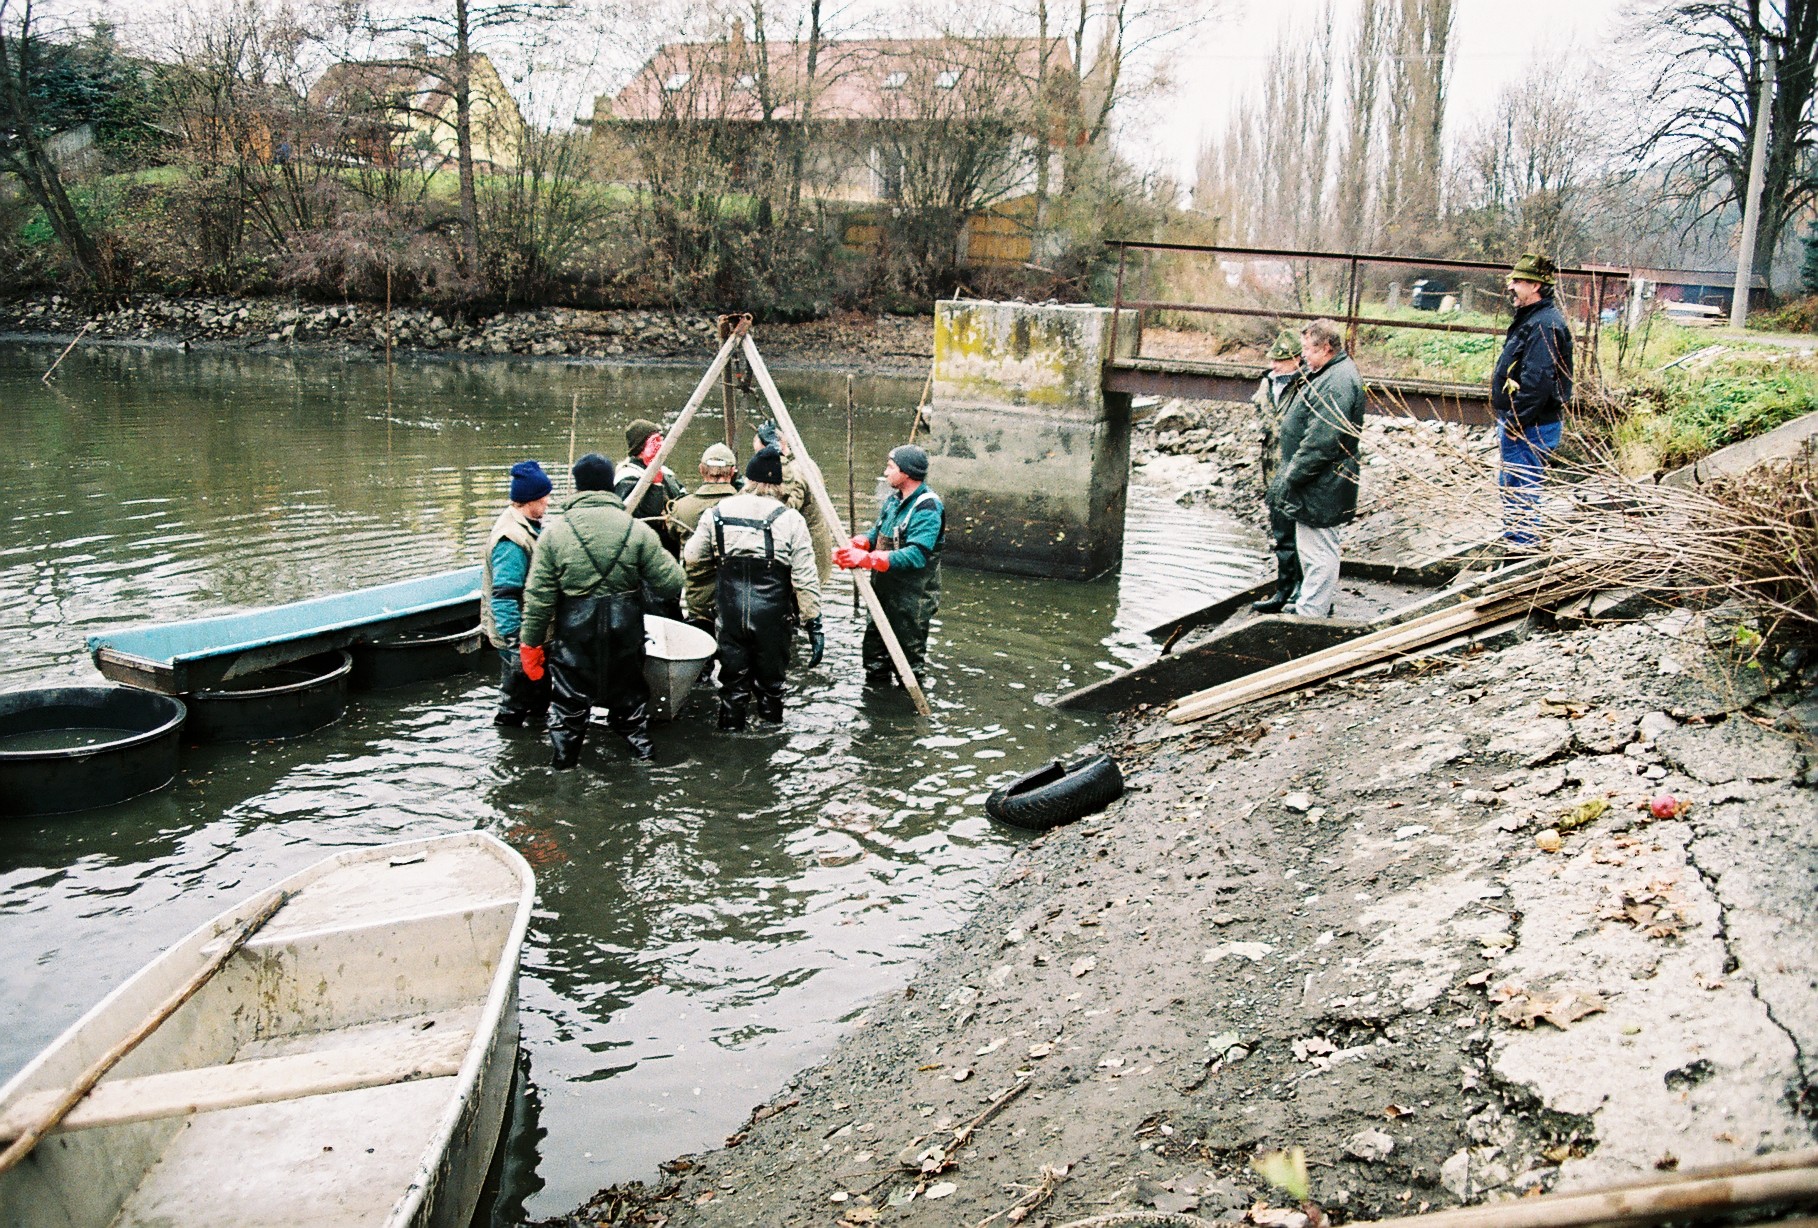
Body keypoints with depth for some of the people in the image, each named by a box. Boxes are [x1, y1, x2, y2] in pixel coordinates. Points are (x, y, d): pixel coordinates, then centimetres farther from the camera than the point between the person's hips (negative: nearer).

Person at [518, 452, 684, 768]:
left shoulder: (554, 534, -9)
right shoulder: (638, 531, -8)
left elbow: (538, 596, -8)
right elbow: (670, 584, -7)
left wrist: (531, 642, 1)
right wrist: (670, 563, 15)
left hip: (574, 632, -1)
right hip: (625, 632, 1)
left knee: (569, 697, 14)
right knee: (629, 692, 20)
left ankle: (564, 755, 20)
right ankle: (640, 744, 30)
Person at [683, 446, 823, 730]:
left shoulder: (717, 514, 1)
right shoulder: (790, 519, -7)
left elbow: (690, 557, 10)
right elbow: (805, 579, -9)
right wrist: (814, 623, -3)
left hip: (730, 614, 2)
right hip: (773, 616, -2)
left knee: (732, 684, 12)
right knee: (771, 683, 12)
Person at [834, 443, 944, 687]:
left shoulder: (927, 509, -22)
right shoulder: (895, 499, 7)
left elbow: (916, 555, -32)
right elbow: (876, 534, 10)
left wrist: (867, 559, -34)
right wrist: (852, 547, -12)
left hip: (911, 600, -9)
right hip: (884, 592, 9)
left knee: (908, 656, 6)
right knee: (874, 648, 21)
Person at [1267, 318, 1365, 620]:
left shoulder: (1337, 382, -21)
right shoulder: (1327, 374, 14)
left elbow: (1321, 442, -27)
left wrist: (1290, 478, -22)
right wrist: (1289, 476, 19)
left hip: (1321, 488, -11)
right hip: (1317, 484, 11)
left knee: (1318, 550, -4)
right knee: (1312, 547, 21)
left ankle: (1312, 613, 3)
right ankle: (1316, 604, 34)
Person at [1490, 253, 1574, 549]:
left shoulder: (1545, 325, -19)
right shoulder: (1529, 319, 15)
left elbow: (1536, 381, -26)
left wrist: (1515, 422, -23)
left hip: (1532, 427, -11)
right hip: (1516, 423, 11)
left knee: (1521, 487, -4)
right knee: (1510, 483, 20)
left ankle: (1522, 543, 4)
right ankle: (1512, 537, 32)